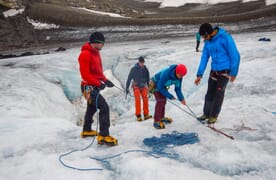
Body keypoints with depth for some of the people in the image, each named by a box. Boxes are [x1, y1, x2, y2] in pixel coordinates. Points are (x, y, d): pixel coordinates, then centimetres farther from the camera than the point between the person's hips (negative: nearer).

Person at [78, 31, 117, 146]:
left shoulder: (96, 53, 12)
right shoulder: (85, 54, -18)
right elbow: (85, 74, -21)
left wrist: (105, 80, 3)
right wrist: (98, 83, -21)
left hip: (95, 86, 10)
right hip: (89, 87, -10)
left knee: (92, 108, 22)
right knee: (104, 108, -18)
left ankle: (86, 131, 39)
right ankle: (103, 136, -15)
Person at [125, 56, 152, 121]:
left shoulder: (145, 69, 1)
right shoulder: (134, 69, -7)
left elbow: (148, 79, 11)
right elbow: (129, 78, -3)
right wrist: (127, 88, -5)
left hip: (143, 86, 2)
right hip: (136, 86, -2)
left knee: (145, 99, -14)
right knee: (138, 100, -17)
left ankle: (146, 115, -10)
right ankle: (138, 116, -12)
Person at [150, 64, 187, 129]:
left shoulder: (179, 77, -19)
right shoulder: (165, 74, -40)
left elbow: (177, 89, -10)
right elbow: (160, 87, -33)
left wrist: (181, 98, -21)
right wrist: (170, 96, -30)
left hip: (163, 85, 8)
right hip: (156, 85, -8)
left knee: (163, 100, 13)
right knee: (160, 101, -18)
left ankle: (161, 117, 29)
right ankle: (156, 121, -16)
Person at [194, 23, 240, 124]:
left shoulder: (225, 38, -18)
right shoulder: (207, 42, 1)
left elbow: (235, 55, -14)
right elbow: (204, 58, 4)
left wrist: (233, 73, -12)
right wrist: (199, 74, -1)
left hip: (224, 71, -5)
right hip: (214, 70, 5)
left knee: (218, 94, 1)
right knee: (209, 93, 9)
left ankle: (214, 116, 16)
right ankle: (206, 113, 24)